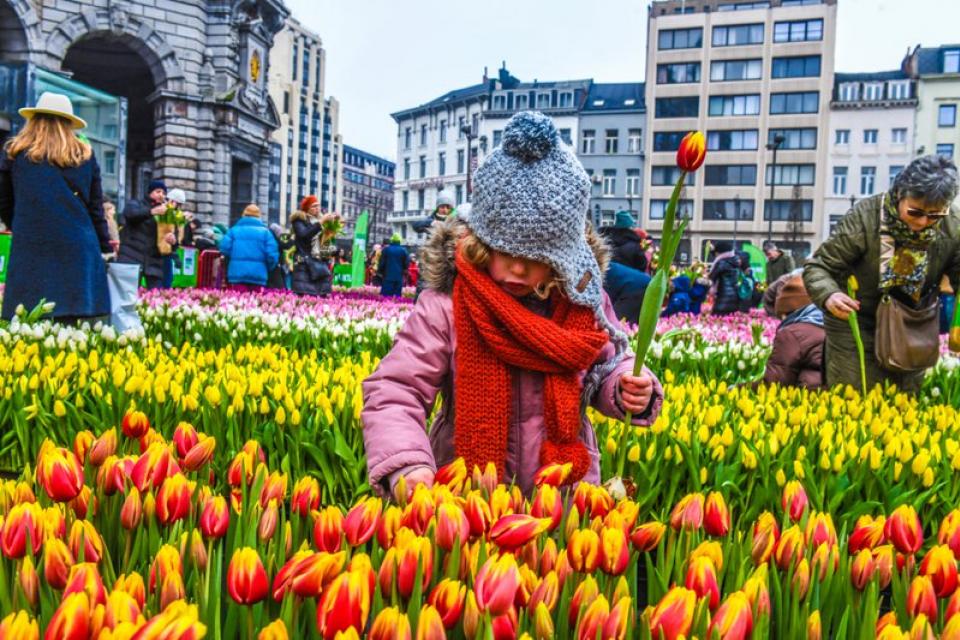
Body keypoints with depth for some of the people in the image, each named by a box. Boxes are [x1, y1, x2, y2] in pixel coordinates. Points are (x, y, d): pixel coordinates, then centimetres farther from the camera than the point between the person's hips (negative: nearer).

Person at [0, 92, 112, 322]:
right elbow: (96, 208, 11)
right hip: (77, 248, 1)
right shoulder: (85, 156, 11)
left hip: (30, 248, -1)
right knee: (69, 323, -1)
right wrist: (106, 247, 18)